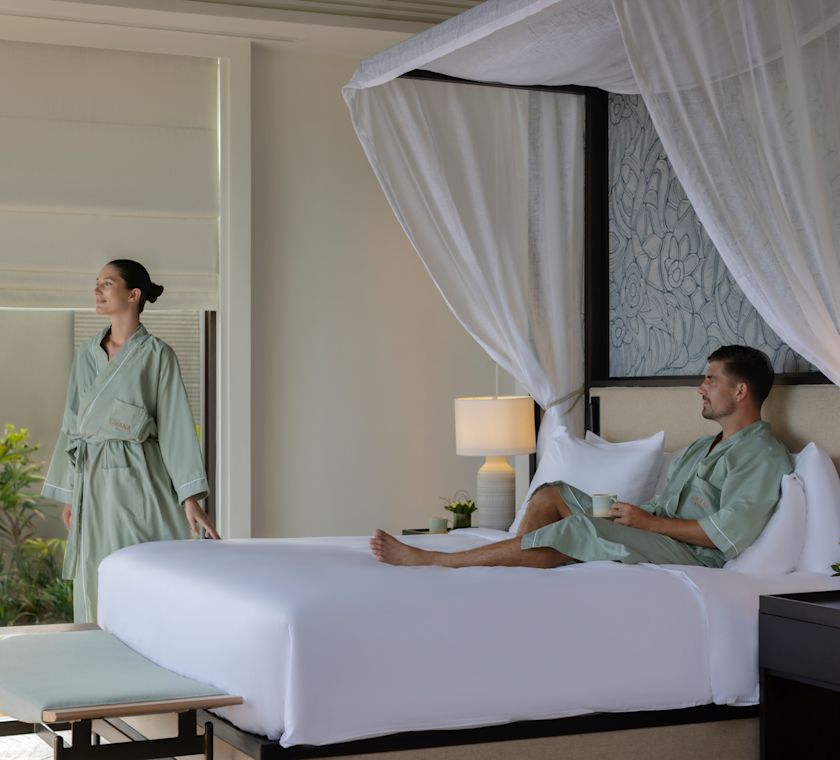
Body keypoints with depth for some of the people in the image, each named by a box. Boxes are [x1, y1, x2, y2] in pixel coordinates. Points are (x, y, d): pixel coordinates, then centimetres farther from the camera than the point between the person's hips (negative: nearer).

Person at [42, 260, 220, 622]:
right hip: (92, 480, 5)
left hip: (137, 479, -5)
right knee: (96, 587, 6)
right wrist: (69, 495, 11)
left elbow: (176, 424, -8)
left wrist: (190, 499, -14)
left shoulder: (156, 354, -4)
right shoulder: (86, 354, 12)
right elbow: (73, 424, 15)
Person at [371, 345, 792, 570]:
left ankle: (429, 559, -24)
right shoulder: (700, 448, 26)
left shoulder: (763, 455, -6)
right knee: (552, 494, 2)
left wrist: (648, 522, -16)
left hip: (692, 556, -10)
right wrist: (631, 513, -2)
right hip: (654, 537, 10)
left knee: (571, 531, -28)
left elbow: (731, 531, -20)